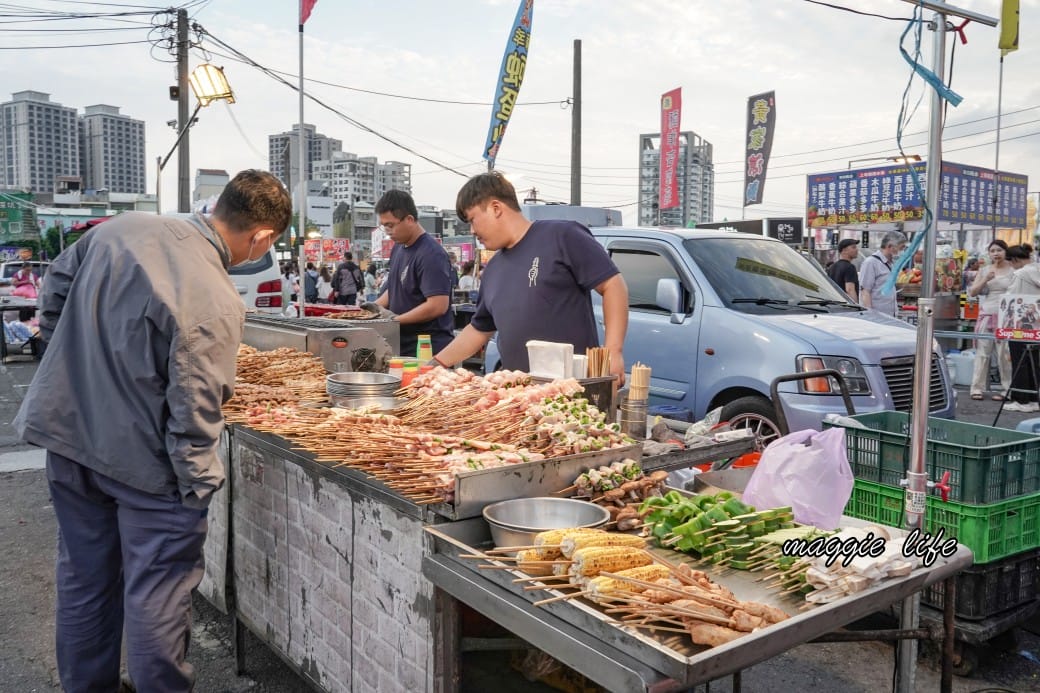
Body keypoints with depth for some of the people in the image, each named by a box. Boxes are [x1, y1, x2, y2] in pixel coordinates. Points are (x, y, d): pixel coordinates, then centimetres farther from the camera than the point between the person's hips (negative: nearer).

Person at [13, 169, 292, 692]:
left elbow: (57, 285, 10)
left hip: (66, 430, 8)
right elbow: (193, 414, -23)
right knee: (157, 591, 9)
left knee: (83, 578, 22)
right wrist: (199, 488, -10)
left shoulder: (124, 227, -5)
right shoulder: (215, 304, -27)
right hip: (140, 459, -8)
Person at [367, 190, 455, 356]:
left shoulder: (431, 255, -17)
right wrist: (374, 307, 5)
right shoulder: (398, 247, 11)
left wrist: (395, 320, -19)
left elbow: (438, 305, -23)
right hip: (402, 345, 8)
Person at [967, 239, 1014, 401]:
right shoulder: (984, 271, 12)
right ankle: (977, 388, 3)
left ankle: (1006, 389, 3)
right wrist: (986, 279, -8)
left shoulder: (1013, 271, 4)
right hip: (986, 315, 3)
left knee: (1005, 354, -4)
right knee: (982, 352, 1)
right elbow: (972, 292, 6)